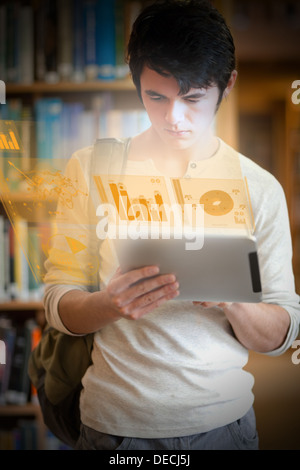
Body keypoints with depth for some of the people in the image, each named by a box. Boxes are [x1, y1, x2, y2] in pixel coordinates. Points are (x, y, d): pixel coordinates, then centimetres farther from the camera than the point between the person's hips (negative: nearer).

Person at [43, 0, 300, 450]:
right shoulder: (92, 169, -3)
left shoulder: (260, 188, -2)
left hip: (222, 422, 1)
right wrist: (112, 303, -25)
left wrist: (232, 301, -23)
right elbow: (59, 305, -4)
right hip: (115, 421, 0)